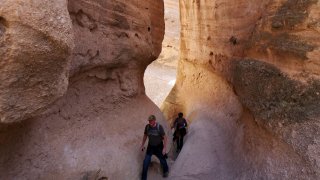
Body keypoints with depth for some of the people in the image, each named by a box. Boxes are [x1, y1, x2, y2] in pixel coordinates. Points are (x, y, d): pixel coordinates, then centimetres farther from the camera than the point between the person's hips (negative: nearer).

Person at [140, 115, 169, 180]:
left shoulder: (159, 127, -22)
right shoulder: (147, 126, -12)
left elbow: (164, 137, -16)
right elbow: (145, 135, 4)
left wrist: (164, 148, -17)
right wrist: (142, 145, 7)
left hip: (159, 146, -2)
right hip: (150, 146, 2)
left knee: (162, 160, 16)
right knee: (146, 162, -3)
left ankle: (166, 171, 48)